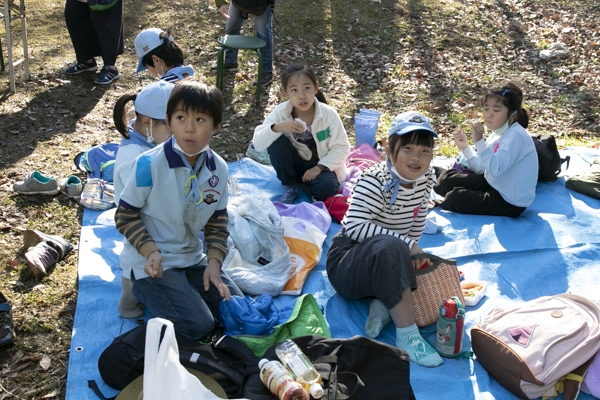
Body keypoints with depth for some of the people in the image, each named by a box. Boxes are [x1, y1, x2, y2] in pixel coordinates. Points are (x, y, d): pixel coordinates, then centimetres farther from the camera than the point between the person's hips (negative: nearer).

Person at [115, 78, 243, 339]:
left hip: (192, 258, 6)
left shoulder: (219, 169, -4)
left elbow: (217, 222, 5)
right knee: (198, 326, -16)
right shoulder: (149, 164, -20)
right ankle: (144, 292, 7)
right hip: (150, 262, -6)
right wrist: (150, 251, -23)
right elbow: (126, 216, -11)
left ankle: (176, 292, 16)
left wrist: (213, 263, -7)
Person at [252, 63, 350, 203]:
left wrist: (319, 167, -23)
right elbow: (258, 144, -22)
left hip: (321, 165, -2)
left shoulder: (329, 114, -19)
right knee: (276, 142, -25)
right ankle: (291, 187, -8)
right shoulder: (280, 113, -17)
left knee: (326, 188, -34)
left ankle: (304, 182, 1)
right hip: (295, 164, 3)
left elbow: (341, 147, -13)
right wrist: (277, 127, -39)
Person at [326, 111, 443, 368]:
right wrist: (407, 245, -31)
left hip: (389, 260, 8)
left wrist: (413, 253, 1)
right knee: (389, 247, -39)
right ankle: (406, 334, -33)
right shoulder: (375, 180, -23)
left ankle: (383, 303, -10)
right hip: (346, 262, -7)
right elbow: (354, 226, -32)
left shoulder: (426, 178, -2)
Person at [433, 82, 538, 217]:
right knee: (447, 178, 4)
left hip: (510, 203, -9)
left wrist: (479, 141, -38)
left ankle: (444, 203, 12)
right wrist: (465, 147, -4)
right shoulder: (497, 134, 4)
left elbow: (495, 169, -34)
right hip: (493, 185, 9)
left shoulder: (516, 136, -23)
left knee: (455, 199, -18)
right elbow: (481, 169, 7)